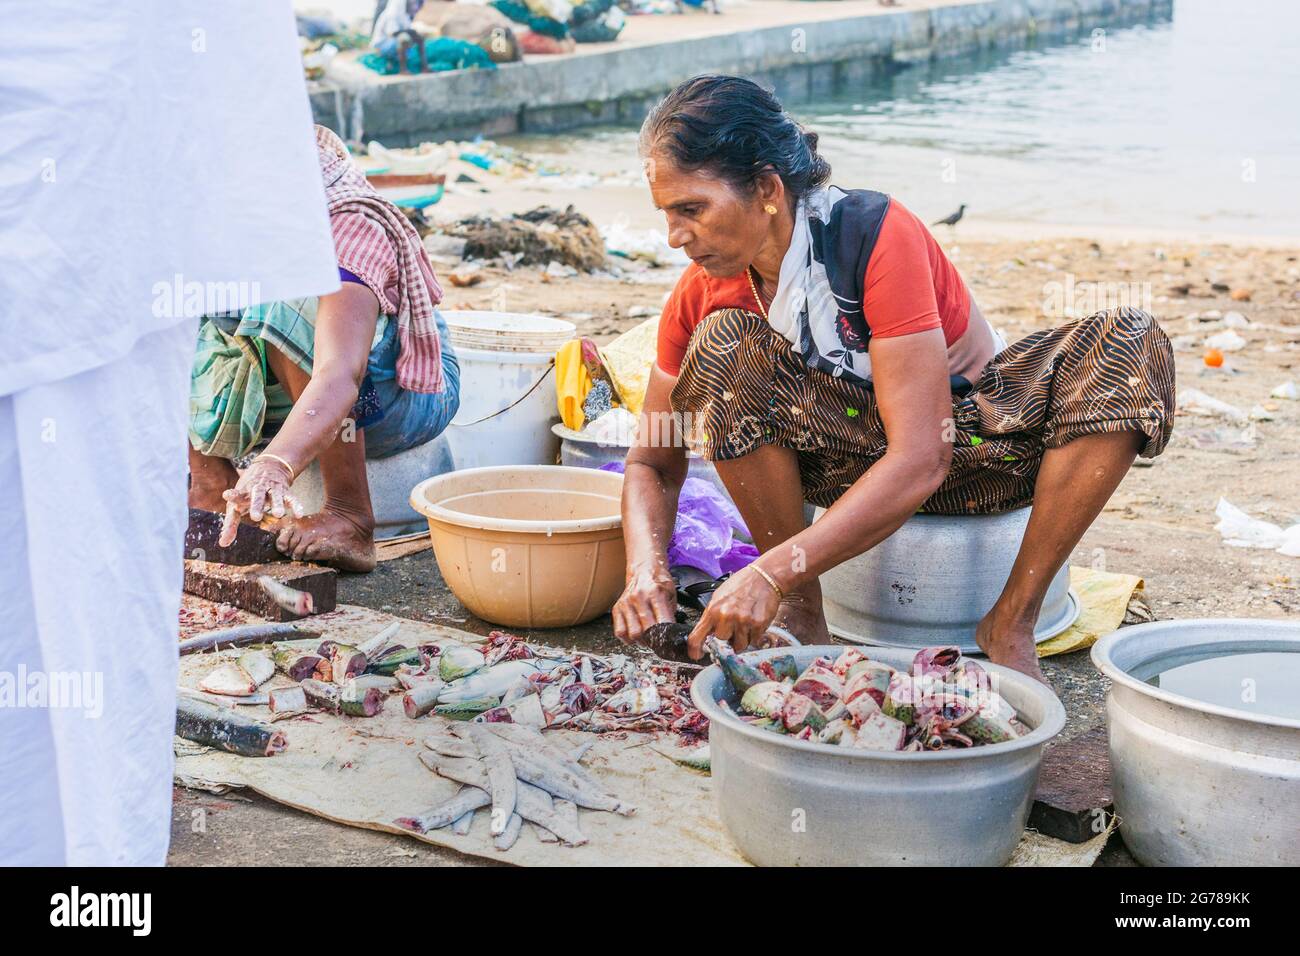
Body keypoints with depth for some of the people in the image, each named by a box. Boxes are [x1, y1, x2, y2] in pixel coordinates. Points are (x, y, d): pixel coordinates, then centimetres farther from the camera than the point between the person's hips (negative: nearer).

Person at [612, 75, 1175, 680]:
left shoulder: (877, 235, -28)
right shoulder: (700, 294, -13)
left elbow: (919, 461, -33)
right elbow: (652, 461, -3)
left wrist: (772, 572, -40)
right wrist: (646, 567, -25)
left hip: (978, 438, -2)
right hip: (856, 457, 2)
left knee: (1134, 347, -30)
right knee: (722, 346, -27)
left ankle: (1011, 622, -21)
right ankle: (800, 612, -14)